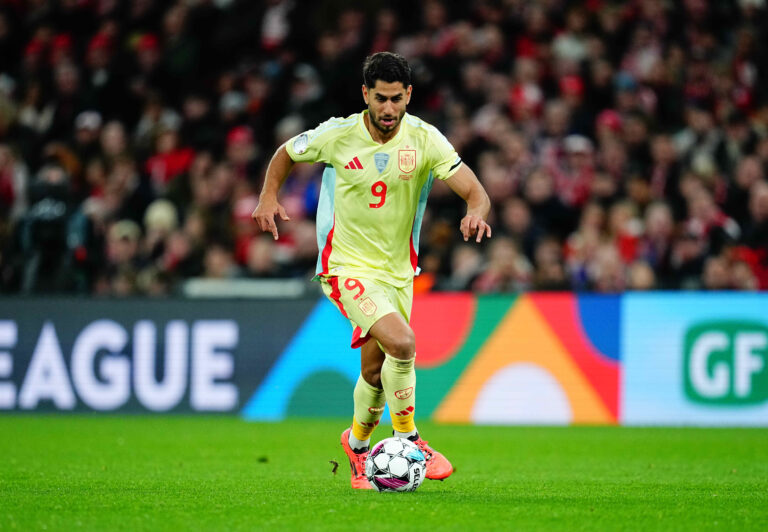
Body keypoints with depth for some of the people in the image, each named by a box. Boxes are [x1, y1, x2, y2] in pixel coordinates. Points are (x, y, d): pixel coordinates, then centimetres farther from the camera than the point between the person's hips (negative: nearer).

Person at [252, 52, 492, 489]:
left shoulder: (424, 140, -10)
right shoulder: (337, 136, -12)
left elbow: (476, 192, -16)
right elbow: (287, 153, 9)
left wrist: (476, 213, -39)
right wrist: (269, 196, -6)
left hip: (399, 269, 3)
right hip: (349, 267, -3)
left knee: (377, 370, 11)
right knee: (401, 342, -25)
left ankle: (358, 444, 40)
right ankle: (409, 440, -8)